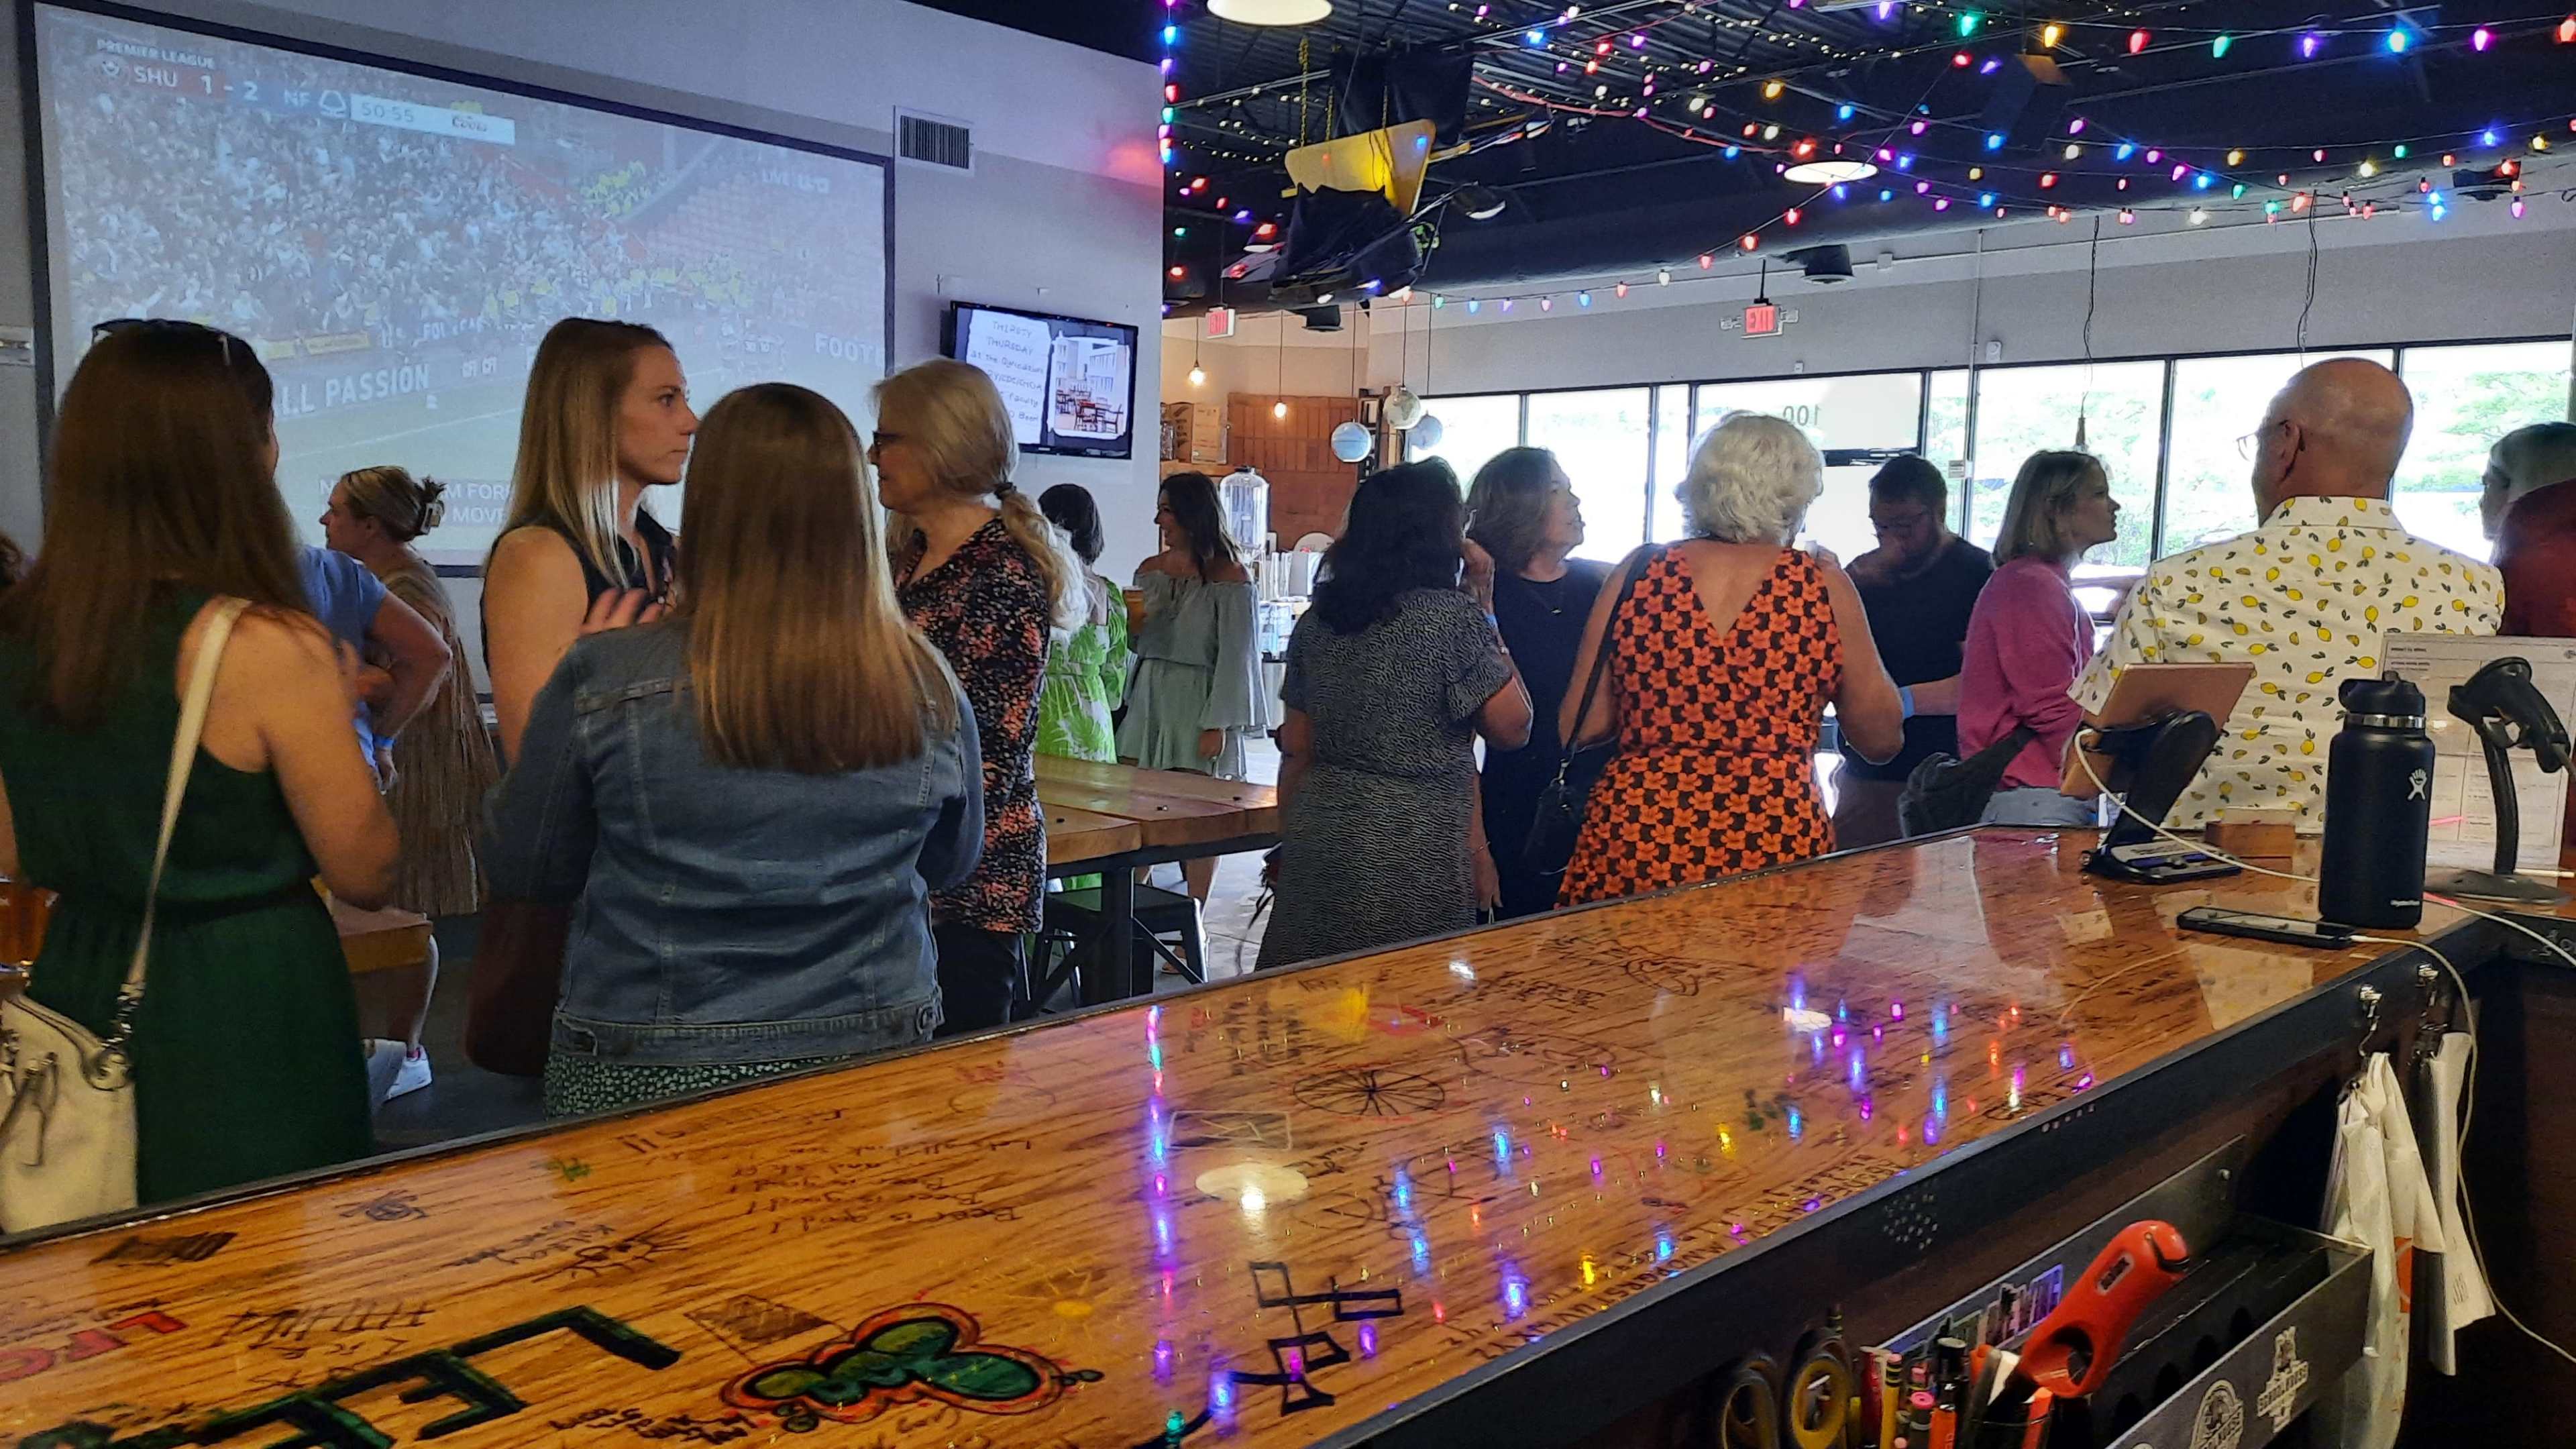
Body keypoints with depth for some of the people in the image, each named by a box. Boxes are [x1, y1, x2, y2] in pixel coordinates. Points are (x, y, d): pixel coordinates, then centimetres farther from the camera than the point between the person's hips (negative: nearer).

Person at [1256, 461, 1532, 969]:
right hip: (1416, 851, -6)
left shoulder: (1318, 620, 7)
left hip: (1320, 839, 6)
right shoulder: (1455, 616, -11)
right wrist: (1487, 615, 0)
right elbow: (1512, 729, -5)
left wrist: (1289, 844, 21)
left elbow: (1296, 749, 11)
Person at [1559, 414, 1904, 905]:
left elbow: (1582, 728, 4)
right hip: (1777, 845, -1)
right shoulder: (1824, 587, 0)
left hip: (1632, 845, 2)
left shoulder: (1637, 574, 3)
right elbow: (1882, 739, 8)